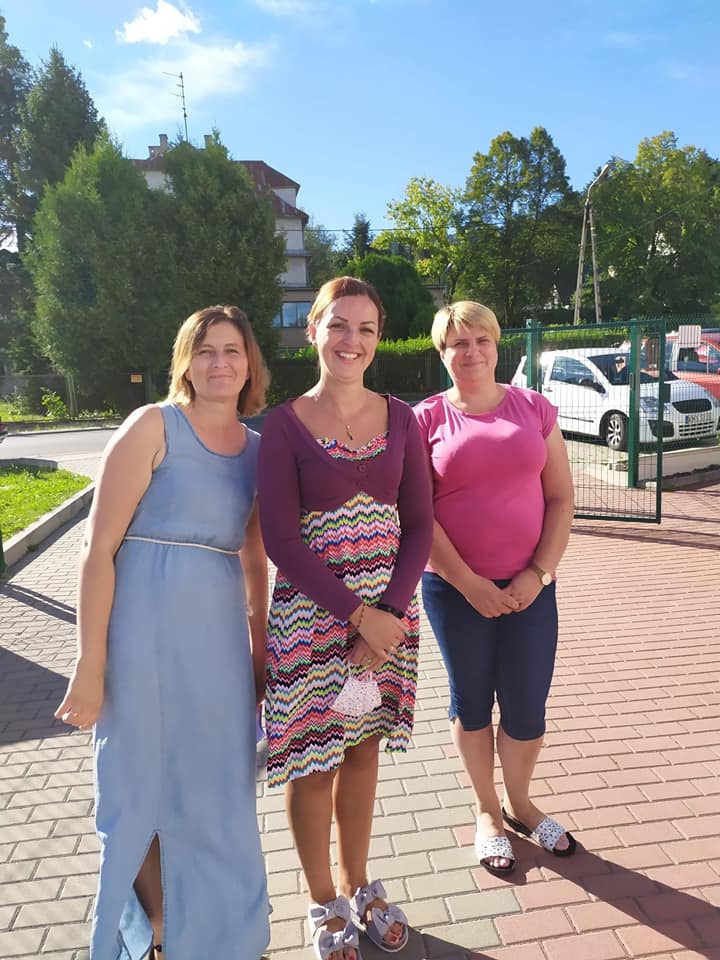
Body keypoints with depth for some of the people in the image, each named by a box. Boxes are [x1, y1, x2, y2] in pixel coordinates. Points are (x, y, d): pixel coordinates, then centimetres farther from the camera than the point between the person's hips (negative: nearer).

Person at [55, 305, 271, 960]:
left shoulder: (258, 448, 8)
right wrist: (90, 666, -11)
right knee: (145, 795, 13)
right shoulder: (153, 426, -7)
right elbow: (99, 549, -10)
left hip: (221, 640, 5)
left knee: (220, 797, 17)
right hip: (145, 634, -4)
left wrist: (261, 655, 14)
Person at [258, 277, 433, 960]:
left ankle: (358, 885, 41)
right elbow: (279, 539, -11)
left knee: (363, 747, 18)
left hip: (389, 609, 3)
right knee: (314, 758, 10)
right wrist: (357, 614, -15)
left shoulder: (399, 417, 3)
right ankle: (323, 902, 35)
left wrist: (391, 611, -10)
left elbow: (419, 522, 1)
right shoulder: (285, 423, -7)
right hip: (311, 611, -3)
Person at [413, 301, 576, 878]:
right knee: (471, 702, 14)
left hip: (528, 587, 2)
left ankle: (520, 804, 38)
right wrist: (469, 582, -12)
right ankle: (487, 813, 37)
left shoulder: (534, 408, 3)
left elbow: (561, 498, 2)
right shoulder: (428, 418, -3)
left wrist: (540, 572, -8)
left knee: (527, 708, 8)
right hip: (456, 589, -1)